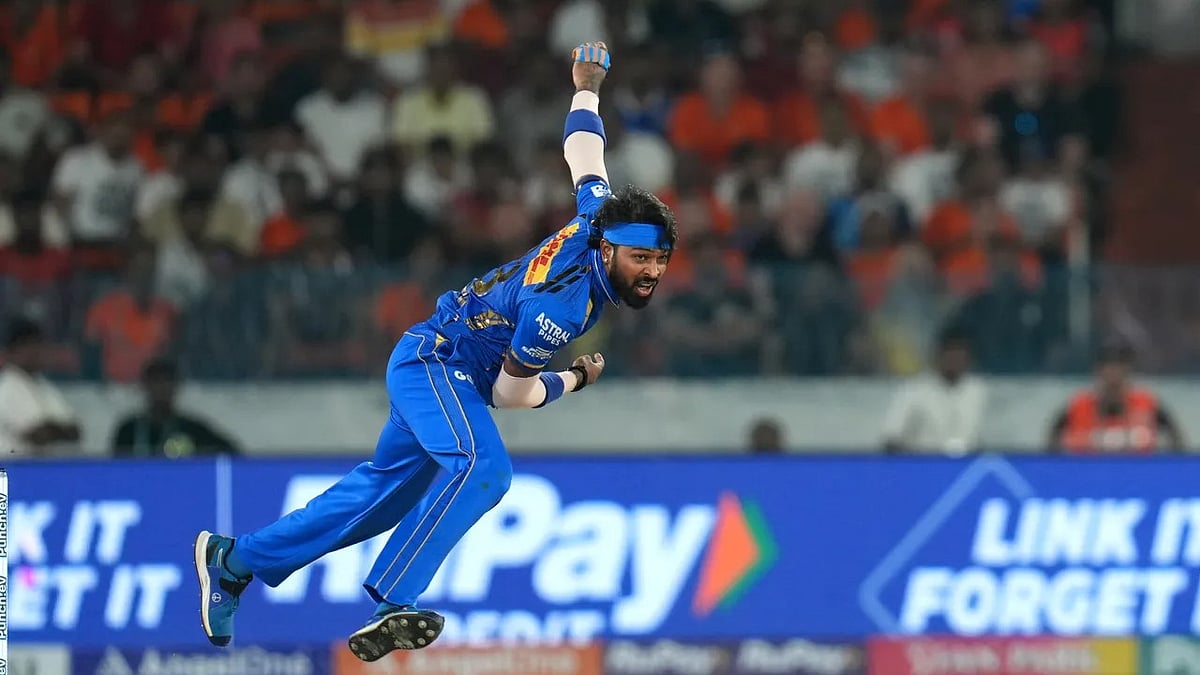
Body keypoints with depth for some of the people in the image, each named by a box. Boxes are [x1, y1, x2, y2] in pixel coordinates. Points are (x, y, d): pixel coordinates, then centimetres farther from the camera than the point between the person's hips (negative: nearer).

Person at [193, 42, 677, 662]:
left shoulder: (600, 219, -9)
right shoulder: (563, 304, -30)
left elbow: (582, 148, 11)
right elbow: (510, 391, -16)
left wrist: (586, 88, 30)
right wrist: (577, 379, 1)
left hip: (425, 361, 10)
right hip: (436, 363, -10)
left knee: (387, 487, 15)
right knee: (481, 468, -33)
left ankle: (235, 560, 24)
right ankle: (390, 606, -41)